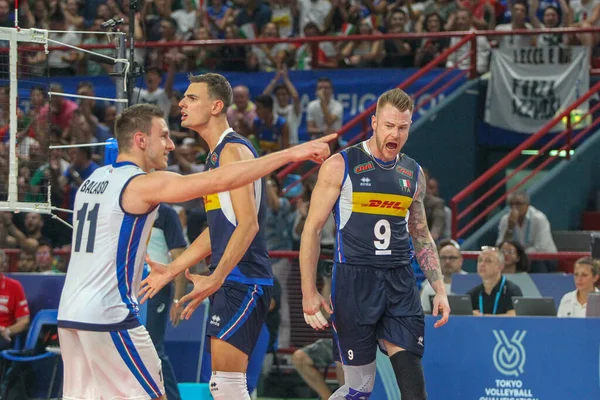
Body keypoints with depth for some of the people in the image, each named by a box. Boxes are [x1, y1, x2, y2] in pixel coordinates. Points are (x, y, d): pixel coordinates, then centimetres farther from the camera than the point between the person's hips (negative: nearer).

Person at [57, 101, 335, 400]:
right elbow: (222, 180, -18)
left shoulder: (93, 180, 14)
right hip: (109, 316, -8)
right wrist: (290, 154, -17)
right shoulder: (144, 184, -12)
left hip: (70, 313, 9)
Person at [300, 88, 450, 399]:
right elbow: (312, 229, -2)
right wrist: (309, 292, -7)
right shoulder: (340, 166, -3)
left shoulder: (413, 173, 12)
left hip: (400, 284, 4)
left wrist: (439, 289, 13)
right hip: (355, 281, -4)